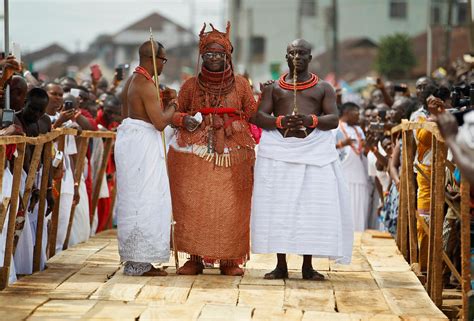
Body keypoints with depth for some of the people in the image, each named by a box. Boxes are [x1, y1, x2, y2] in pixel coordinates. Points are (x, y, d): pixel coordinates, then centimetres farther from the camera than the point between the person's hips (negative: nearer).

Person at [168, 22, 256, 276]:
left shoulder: (240, 84, 8)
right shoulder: (191, 85, 8)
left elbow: (253, 115, 12)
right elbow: (176, 113, 16)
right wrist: (184, 120, -3)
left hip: (232, 153, 0)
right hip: (195, 151, 0)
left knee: (230, 205, -3)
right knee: (194, 204, -5)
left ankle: (229, 260, 5)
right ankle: (195, 258, 2)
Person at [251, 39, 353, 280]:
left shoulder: (323, 88, 13)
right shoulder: (273, 88, 16)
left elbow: (334, 119, 2)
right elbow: (259, 117, 5)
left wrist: (312, 120, -18)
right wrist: (279, 121, -16)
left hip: (314, 150, -1)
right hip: (278, 151, 1)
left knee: (313, 205, -6)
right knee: (278, 205, -4)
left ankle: (307, 265, 1)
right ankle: (281, 265, 2)